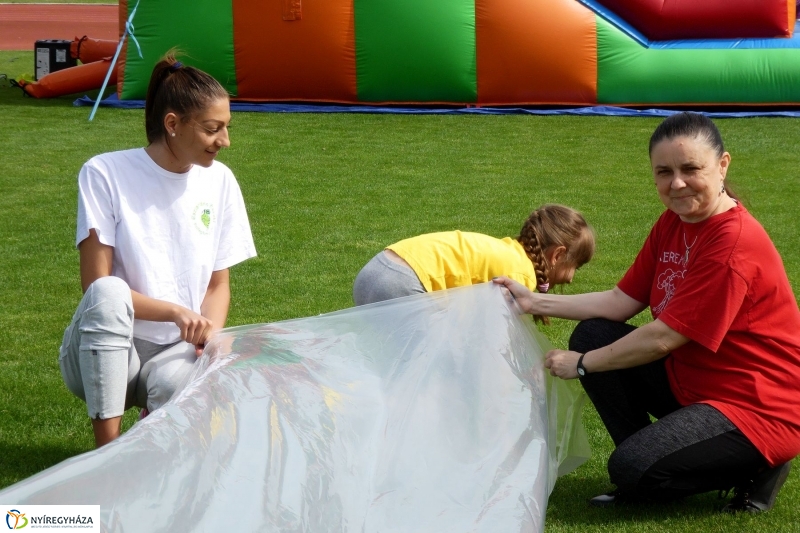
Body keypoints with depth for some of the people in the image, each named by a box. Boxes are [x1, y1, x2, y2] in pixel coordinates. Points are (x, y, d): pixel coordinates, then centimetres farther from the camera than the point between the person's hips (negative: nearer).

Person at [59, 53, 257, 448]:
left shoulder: (219, 182, 4)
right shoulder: (105, 174, -9)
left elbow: (219, 284, 8)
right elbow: (97, 286, -13)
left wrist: (210, 335, -13)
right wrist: (177, 312, -23)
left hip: (176, 353, 2)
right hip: (104, 353, -2)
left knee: (175, 382, -35)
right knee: (109, 293, -35)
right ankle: (107, 449, -30)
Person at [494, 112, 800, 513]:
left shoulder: (735, 243, -25)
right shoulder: (672, 223, 3)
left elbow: (663, 337, -23)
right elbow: (622, 301, 4)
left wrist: (581, 364, -13)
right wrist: (534, 302, -2)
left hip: (758, 407, -9)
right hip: (690, 381, 9)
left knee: (633, 470, -23)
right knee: (593, 335, -2)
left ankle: (753, 469, 0)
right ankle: (646, 473, 3)